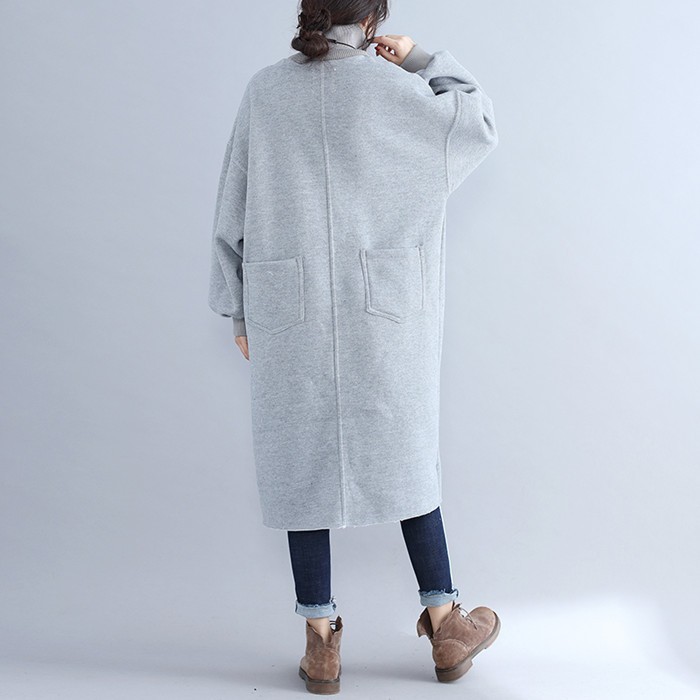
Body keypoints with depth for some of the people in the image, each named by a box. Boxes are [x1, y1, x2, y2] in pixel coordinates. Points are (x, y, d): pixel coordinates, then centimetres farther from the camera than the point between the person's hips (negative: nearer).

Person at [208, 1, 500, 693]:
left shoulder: (263, 90, 3)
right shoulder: (387, 85, -3)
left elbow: (233, 210, 5)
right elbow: (480, 122, 10)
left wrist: (238, 311, 12)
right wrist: (421, 59, 16)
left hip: (288, 314, 1)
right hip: (381, 312, -1)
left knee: (303, 463, 8)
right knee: (406, 456, 11)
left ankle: (320, 643, 16)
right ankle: (445, 623, 22)